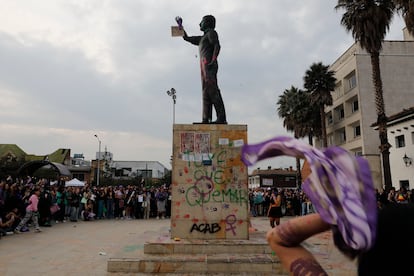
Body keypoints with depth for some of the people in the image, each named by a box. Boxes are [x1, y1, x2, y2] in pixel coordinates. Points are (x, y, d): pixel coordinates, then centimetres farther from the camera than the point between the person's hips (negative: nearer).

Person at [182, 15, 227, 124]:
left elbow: (217, 46, -12)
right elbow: (187, 38, 41)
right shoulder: (203, 38, 32)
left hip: (209, 64, -9)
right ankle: (206, 119, -3)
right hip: (204, 66, 9)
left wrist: (213, 61, -25)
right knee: (206, 92, 1)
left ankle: (221, 118, -23)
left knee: (213, 90, -18)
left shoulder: (211, 32, 6)